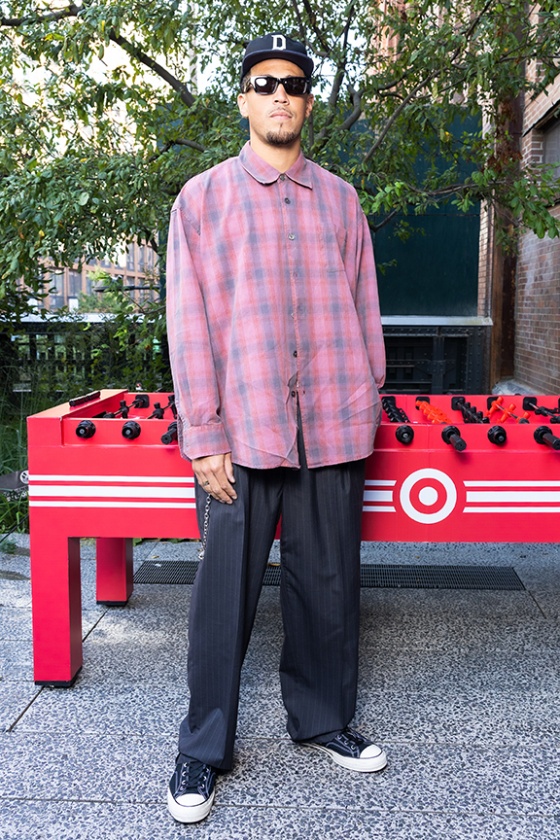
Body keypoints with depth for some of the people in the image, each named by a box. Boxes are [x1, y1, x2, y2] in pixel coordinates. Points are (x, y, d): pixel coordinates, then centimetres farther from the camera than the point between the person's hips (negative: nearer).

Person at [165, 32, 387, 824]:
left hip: (333, 429, 3)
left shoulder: (340, 199, 13)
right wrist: (203, 435, -7)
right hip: (243, 431, -2)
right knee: (225, 593, 2)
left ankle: (324, 719, 31)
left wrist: (366, 406, 8)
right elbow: (189, 320, -2)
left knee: (327, 585, 11)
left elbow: (364, 310, 14)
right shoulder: (204, 196, 4)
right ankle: (203, 749, 19)